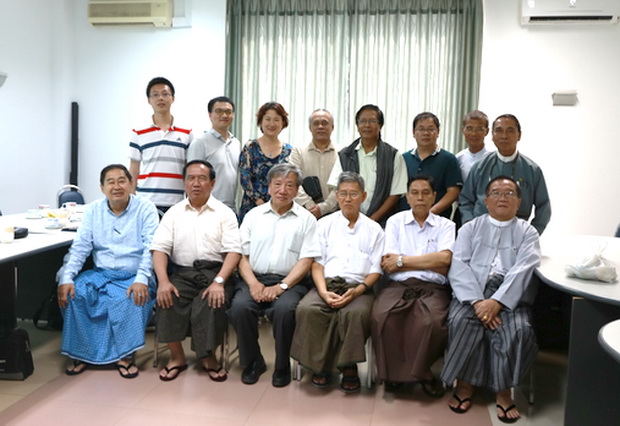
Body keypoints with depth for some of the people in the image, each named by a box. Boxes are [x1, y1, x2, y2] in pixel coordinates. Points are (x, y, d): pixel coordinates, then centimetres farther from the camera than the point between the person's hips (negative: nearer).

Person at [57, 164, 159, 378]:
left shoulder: (145, 208, -3)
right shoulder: (93, 210, 7)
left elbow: (151, 247, -12)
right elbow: (80, 247, 2)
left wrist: (142, 279, -27)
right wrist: (66, 278, -14)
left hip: (133, 277, -3)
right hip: (101, 273, 3)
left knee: (134, 297, -33)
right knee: (74, 293, -22)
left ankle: (122, 355, -14)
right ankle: (81, 353, -6)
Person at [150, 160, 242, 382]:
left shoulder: (224, 213, 7)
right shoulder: (174, 213, 13)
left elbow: (233, 251, -4)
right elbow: (159, 248, 3)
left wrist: (219, 282, -19)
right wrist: (163, 281, -15)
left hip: (214, 272, -2)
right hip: (182, 273, 2)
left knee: (213, 302, -30)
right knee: (167, 299, -26)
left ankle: (208, 357, -5)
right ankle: (176, 357, -6)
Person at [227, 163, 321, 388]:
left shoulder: (306, 219, 8)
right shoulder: (254, 215, 14)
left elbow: (306, 260, 0)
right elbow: (242, 255, 8)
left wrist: (281, 286, -13)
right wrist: (253, 283, -9)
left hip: (289, 281, -2)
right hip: (255, 278, 2)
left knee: (285, 309, -32)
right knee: (239, 306, -27)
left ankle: (282, 367, -8)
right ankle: (252, 362, -3)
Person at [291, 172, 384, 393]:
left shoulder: (373, 229, 16)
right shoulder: (324, 225, 17)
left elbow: (376, 270, 8)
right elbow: (317, 263, 7)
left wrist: (358, 290, -12)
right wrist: (323, 292, -11)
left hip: (358, 288, -1)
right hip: (327, 284, 1)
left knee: (357, 313, -35)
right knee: (307, 309, -30)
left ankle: (349, 366, -15)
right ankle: (320, 365, -13)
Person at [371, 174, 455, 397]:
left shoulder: (446, 225, 15)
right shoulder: (395, 222, 15)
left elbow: (445, 259, -5)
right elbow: (388, 265, 2)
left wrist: (402, 260, -4)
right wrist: (430, 263, -1)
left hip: (433, 288, 0)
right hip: (399, 285, 1)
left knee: (434, 321, -33)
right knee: (381, 316, -31)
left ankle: (417, 370, -6)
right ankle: (393, 371, -7)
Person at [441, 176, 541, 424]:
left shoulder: (527, 232, 15)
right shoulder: (471, 228, 17)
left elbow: (523, 270, -3)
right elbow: (459, 266, 1)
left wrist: (497, 302, -20)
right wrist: (477, 301, -16)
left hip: (511, 296, 0)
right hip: (473, 293, 0)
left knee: (519, 329, -29)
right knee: (461, 320, -29)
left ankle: (503, 391, -10)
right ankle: (464, 383, -10)